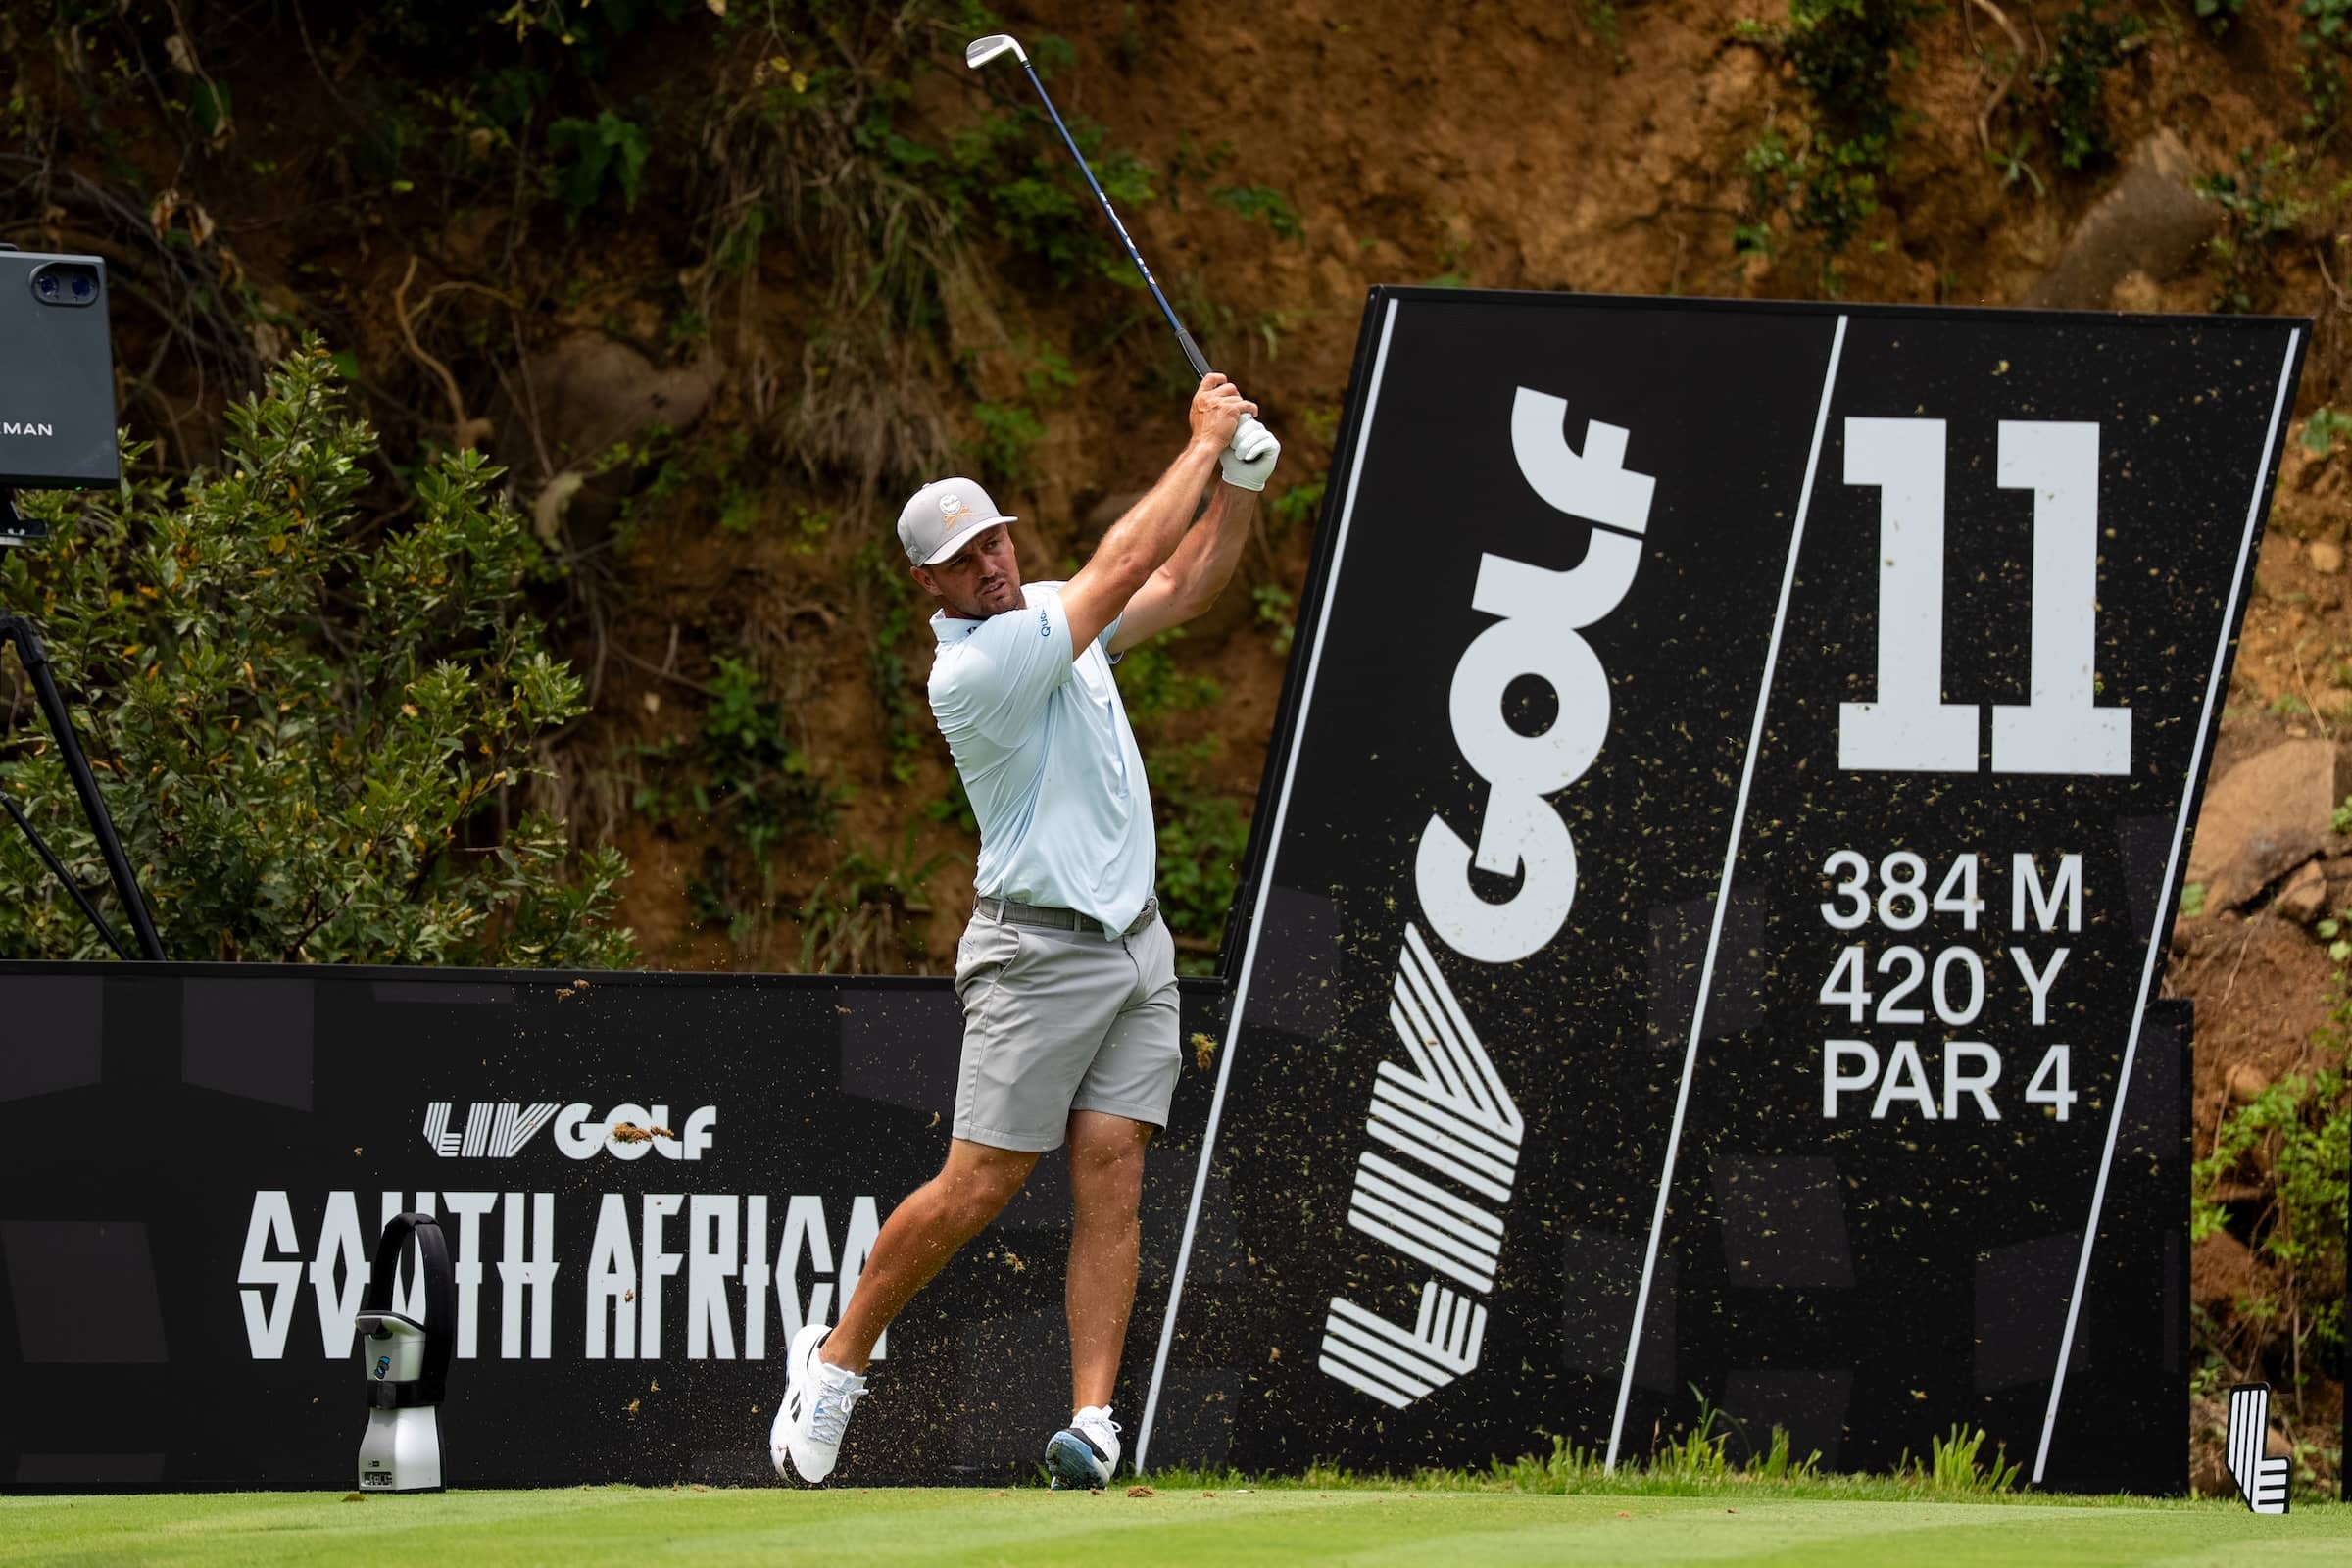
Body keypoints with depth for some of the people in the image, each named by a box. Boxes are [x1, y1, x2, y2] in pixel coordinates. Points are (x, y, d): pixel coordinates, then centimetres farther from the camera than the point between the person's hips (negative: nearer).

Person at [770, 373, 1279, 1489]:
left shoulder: (1047, 614, 10)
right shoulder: (972, 668, -17)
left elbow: (1184, 584, 18)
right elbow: (1124, 567, -18)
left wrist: (1240, 485, 0)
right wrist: (1202, 445, -10)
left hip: (1135, 945, 7)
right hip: (1038, 955, -7)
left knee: (1110, 1178, -4)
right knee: (980, 1185, -8)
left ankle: (1091, 1422, -11)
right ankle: (837, 1358, 12)